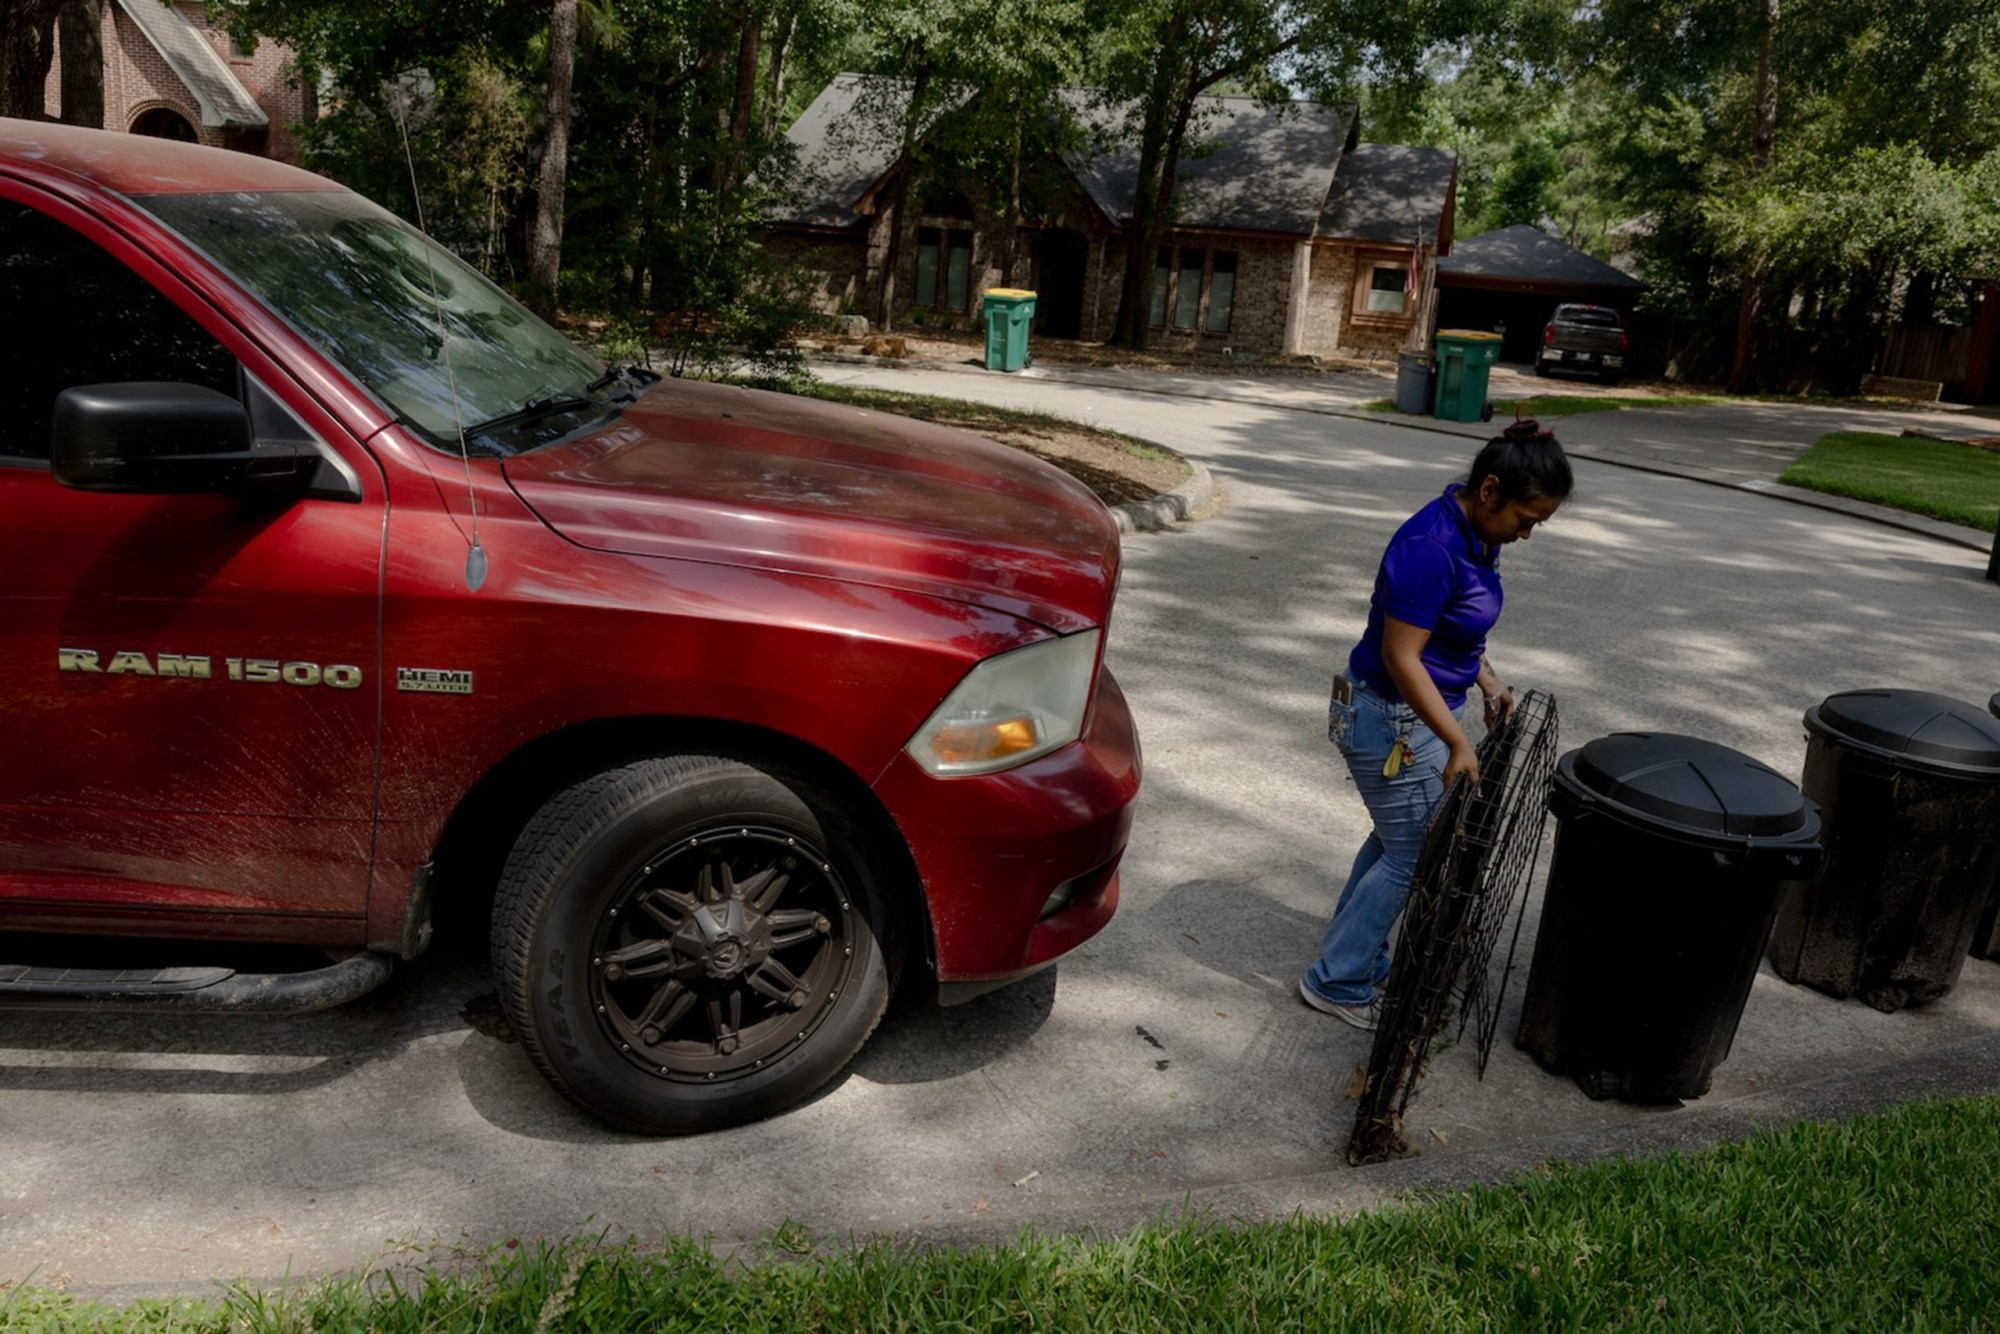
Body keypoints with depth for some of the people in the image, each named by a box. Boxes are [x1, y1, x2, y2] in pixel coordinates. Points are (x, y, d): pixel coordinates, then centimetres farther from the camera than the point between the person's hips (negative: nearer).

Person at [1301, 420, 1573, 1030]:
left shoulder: (1474, 534, 2)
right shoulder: (1431, 547, -29)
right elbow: (1400, 656, -27)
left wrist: (1487, 680, 6)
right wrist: (1458, 743, -26)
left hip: (1418, 709, 10)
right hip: (1392, 721, -10)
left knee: (1397, 837, 21)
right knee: (1414, 856, 2)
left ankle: (1354, 955, 38)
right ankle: (1338, 984, 16)